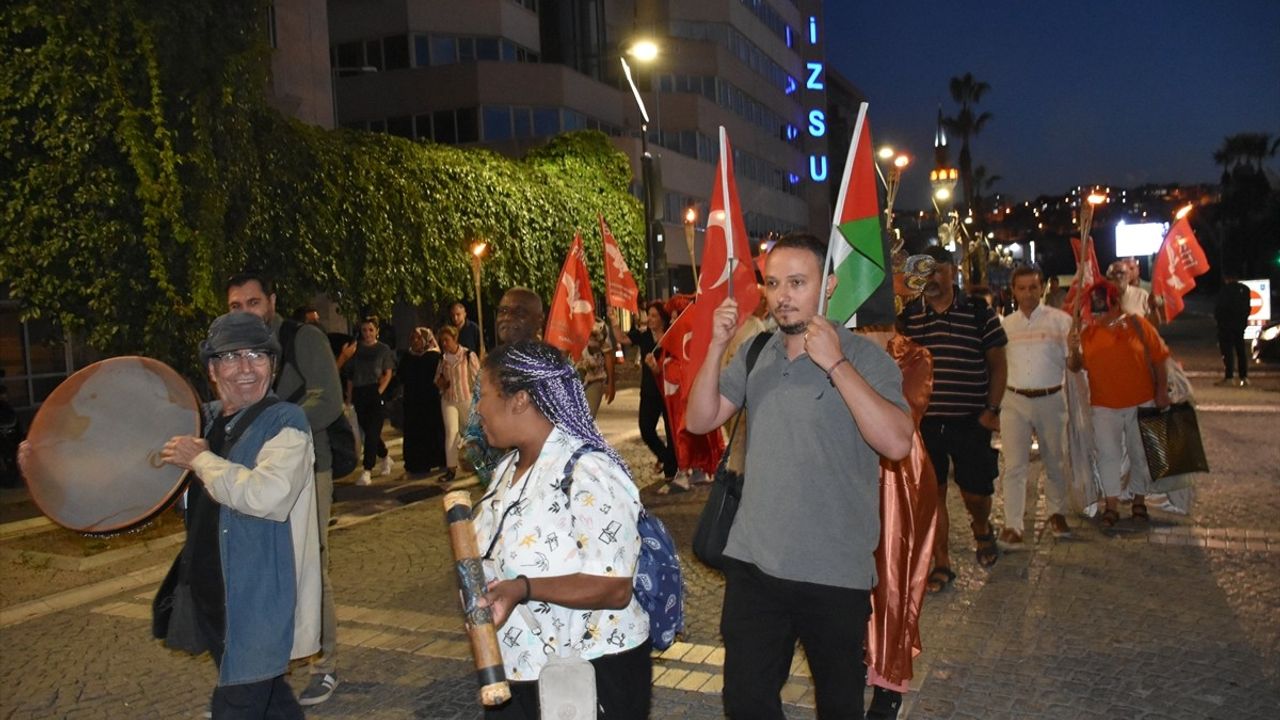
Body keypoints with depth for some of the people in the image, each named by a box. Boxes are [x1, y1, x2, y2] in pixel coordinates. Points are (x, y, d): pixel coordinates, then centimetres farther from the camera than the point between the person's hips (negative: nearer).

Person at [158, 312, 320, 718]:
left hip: (260, 600, -8)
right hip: (212, 593, 8)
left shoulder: (285, 421, -14)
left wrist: (200, 459, -18)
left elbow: (267, 496, -32)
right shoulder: (207, 419, 8)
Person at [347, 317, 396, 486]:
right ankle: (385, 457, 32)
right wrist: (350, 395, 4)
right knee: (368, 431, 9)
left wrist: (380, 391, -13)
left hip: (376, 394, -4)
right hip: (359, 394, 4)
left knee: (372, 432, -9)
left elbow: (388, 374, 0)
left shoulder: (383, 349, 3)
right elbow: (350, 375, 12)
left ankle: (367, 471, -9)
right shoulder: (356, 350, 11)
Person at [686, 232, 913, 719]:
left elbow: (897, 443, -24)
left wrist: (835, 364, -25)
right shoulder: (754, 354, 5)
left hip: (835, 572, -3)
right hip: (752, 562, 3)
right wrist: (717, 347, -11)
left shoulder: (865, 358, -10)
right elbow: (700, 420, 1)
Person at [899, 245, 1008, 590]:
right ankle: (942, 564, 16)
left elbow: (997, 364, 3)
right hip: (924, 422, 1)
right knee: (932, 494, 4)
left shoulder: (979, 313, -1)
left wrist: (992, 410, -5)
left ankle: (982, 529, 41)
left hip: (970, 421, -1)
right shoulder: (907, 317, 3)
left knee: (976, 491, 6)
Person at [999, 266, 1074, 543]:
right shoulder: (1005, 325, 7)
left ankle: (1057, 513, 33)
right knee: (1014, 464, -3)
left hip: (1051, 399, 0)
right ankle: (1012, 525, 1)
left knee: (1055, 461, 13)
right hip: (1014, 401, 1)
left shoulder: (1059, 320, 0)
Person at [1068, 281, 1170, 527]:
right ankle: (1111, 505, 14)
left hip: (1141, 403, -1)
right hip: (1104, 406, 1)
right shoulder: (1087, 333, 2)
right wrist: (1072, 350, -13)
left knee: (1140, 454, 11)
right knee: (1108, 454, 3)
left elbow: (1159, 359, -2)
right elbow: (1076, 367, 7)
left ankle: (1139, 502, 27)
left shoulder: (1137, 325, -4)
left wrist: (1162, 391, -5)